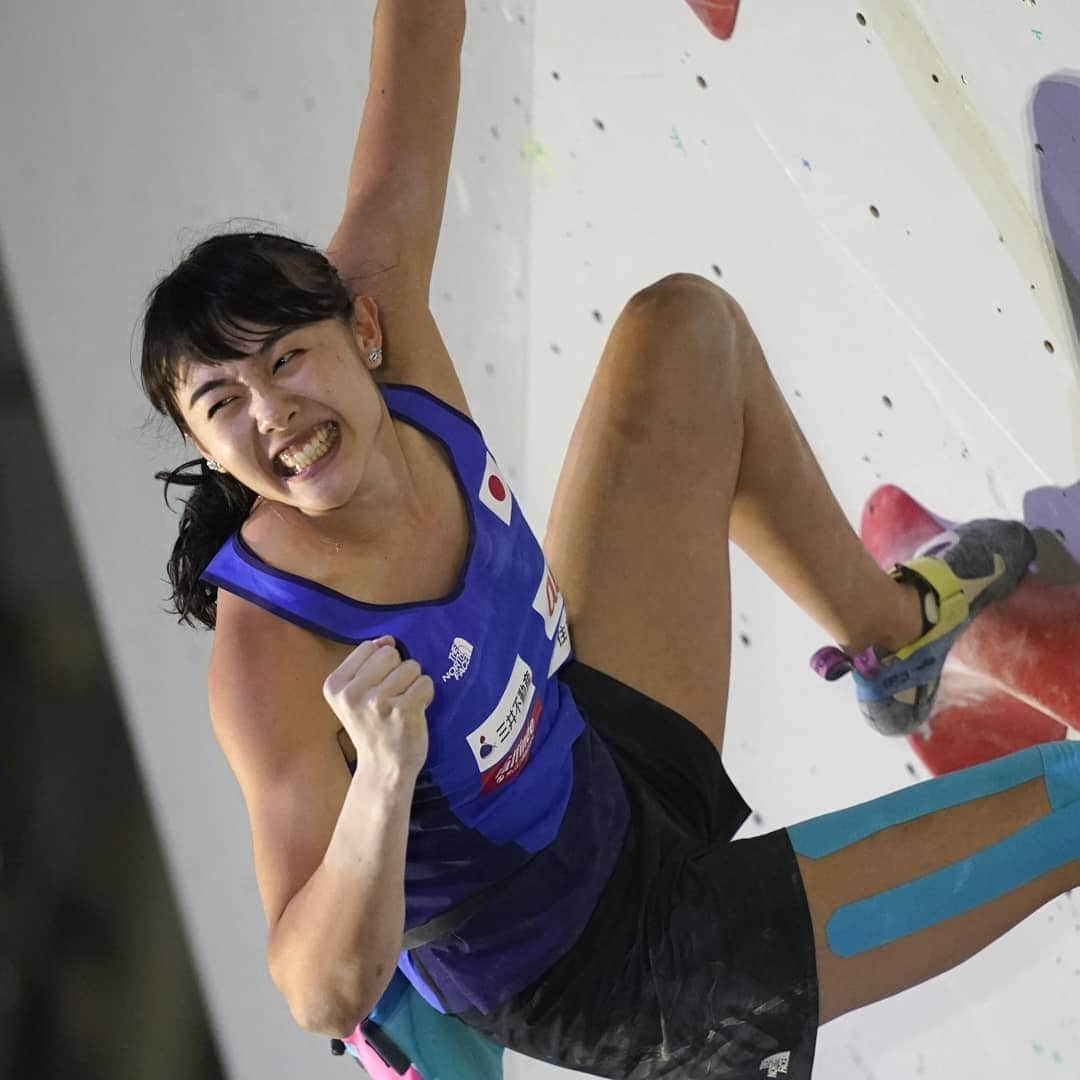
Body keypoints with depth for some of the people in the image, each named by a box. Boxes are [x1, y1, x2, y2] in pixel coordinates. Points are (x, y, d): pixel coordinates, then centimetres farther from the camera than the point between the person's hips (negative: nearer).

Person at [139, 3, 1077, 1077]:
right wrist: (382, 782, -53)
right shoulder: (266, 665, -36)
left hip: (609, 761, 7)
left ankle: (890, 628, 35)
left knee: (685, 323, 14)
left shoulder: (372, 309, -21)